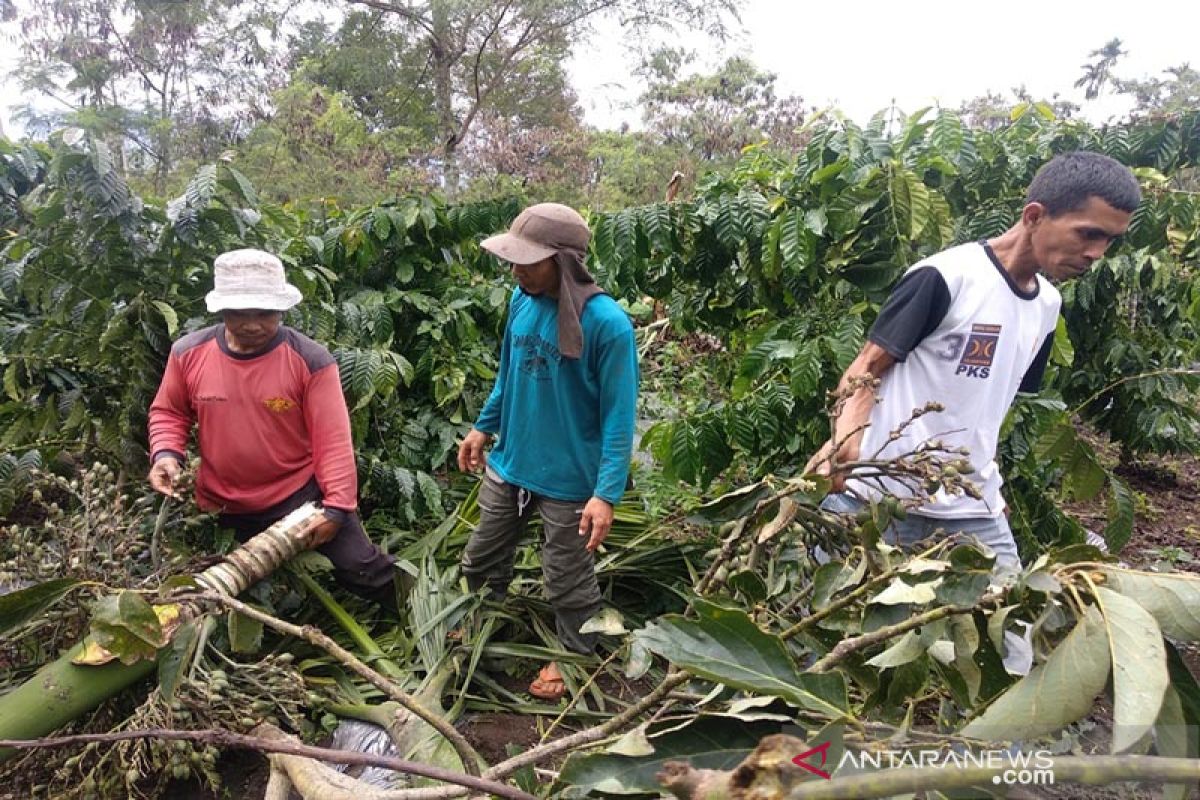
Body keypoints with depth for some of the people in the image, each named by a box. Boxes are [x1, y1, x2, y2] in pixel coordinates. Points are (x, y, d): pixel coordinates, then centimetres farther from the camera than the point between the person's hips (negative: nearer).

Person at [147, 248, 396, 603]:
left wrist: (337, 505, -18)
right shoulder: (188, 353, -7)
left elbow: (332, 439, -14)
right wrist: (166, 453, -10)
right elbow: (169, 412, 10)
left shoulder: (310, 360, -16)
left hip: (302, 494, -3)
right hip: (225, 508, 3)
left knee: (360, 568, -1)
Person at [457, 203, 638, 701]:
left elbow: (619, 417, -20)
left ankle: (572, 656, 40)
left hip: (568, 480, -6)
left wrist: (607, 493, -25)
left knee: (568, 583, 13)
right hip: (507, 464, 6)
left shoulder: (607, 323, -24)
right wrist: (483, 427, 17)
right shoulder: (522, 300, -5)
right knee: (482, 562, 23)